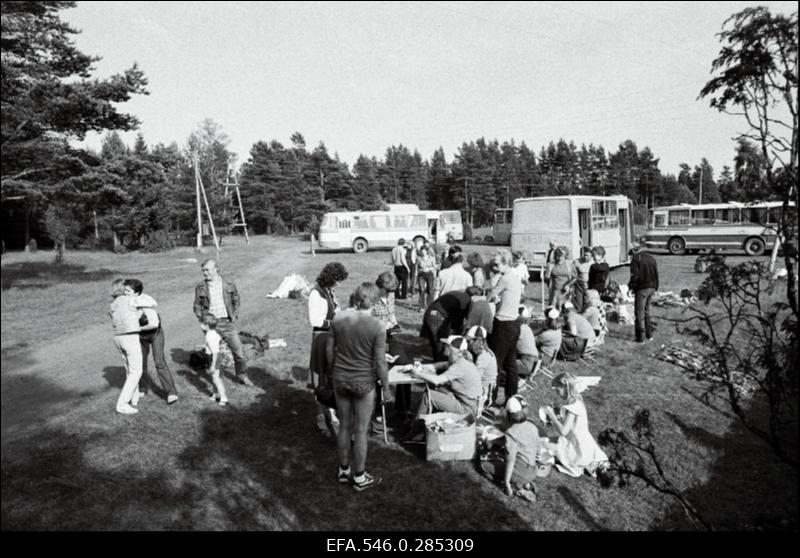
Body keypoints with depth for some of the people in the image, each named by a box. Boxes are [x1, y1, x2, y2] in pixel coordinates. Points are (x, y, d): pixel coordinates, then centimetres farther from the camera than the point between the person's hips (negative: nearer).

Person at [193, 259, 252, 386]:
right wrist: (202, 319, -5)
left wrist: (235, 315, -1)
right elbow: (197, 306, 10)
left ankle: (242, 376, 19)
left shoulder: (229, 285, 3)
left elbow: (237, 302, 12)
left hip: (228, 322, 0)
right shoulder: (200, 287, 3)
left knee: (238, 351, 1)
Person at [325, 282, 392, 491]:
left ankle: (343, 471, 35)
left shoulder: (338, 318, -6)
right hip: (364, 382, -4)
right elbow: (380, 363, -14)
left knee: (344, 427, 19)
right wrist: (386, 389, -2)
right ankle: (360, 478, 25)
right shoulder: (377, 327, -18)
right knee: (360, 431, 10)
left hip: (340, 379, 4)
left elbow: (330, 349, 2)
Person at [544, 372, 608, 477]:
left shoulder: (573, 408, -27)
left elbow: (563, 431, -27)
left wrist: (551, 415, -19)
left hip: (578, 448, -8)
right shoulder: (577, 401, 1)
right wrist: (556, 416, -1)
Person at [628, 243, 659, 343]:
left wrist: (630, 287, -8)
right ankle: (649, 335, 24)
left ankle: (641, 337, -2)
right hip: (651, 288, 7)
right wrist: (655, 288, 21)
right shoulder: (651, 258, 13)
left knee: (639, 313, -2)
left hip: (641, 289, -7)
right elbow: (656, 275, 15)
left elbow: (635, 276, -16)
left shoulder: (635, 259, -9)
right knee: (647, 311, 20)